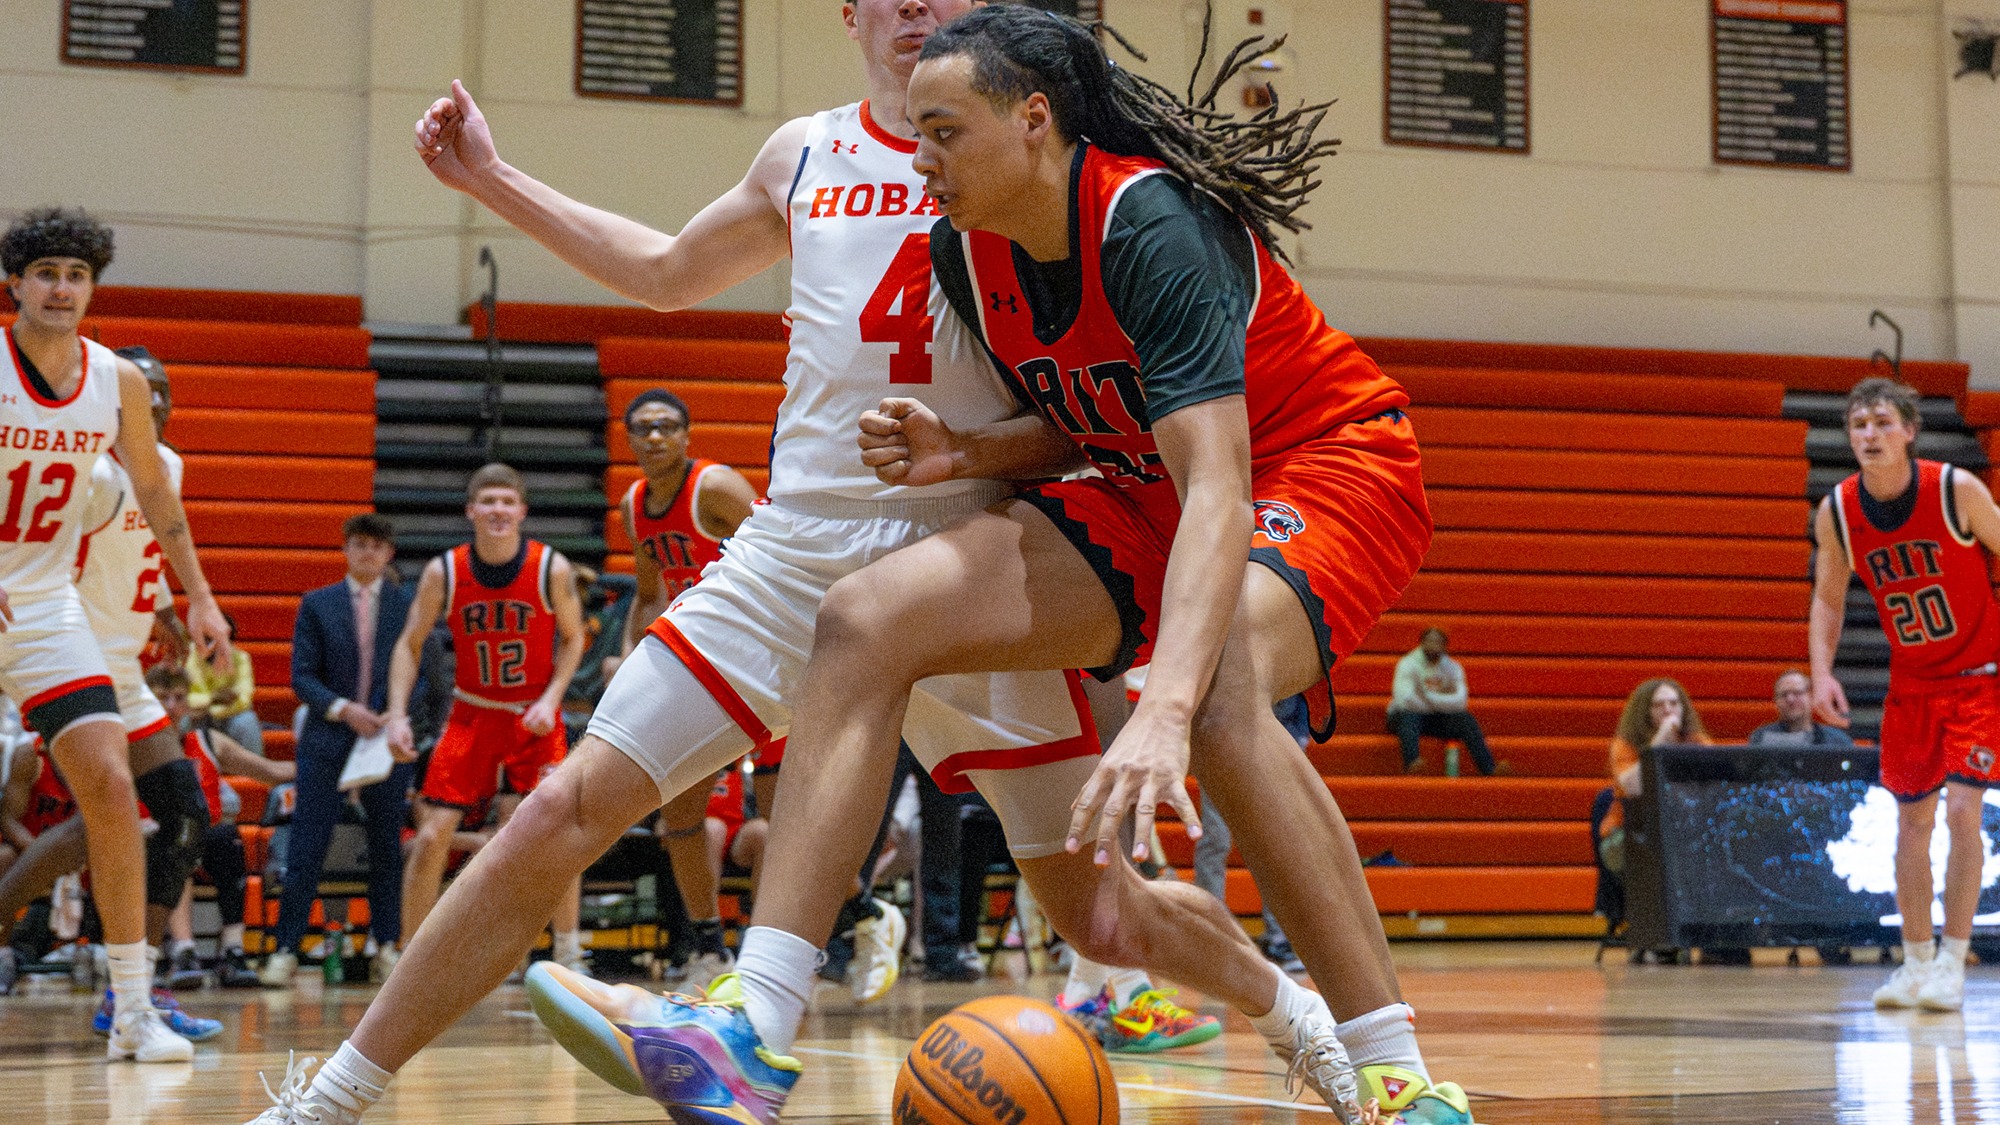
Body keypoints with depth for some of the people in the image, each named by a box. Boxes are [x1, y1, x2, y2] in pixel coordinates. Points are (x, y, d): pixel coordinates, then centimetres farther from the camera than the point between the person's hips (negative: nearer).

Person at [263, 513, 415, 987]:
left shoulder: (409, 604, 8)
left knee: (387, 848, 4)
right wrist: (343, 709, -12)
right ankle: (285, 950, -4)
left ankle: (386, 946, 12)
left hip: (388, 740, 1)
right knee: (306, 848, -6)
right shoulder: (317, 604, 8)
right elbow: (302, 676, 3)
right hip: (326, 743, -1)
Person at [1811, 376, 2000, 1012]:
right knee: (1912, 820, 6)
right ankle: (1916, 964, 15)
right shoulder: (1836, 513, -10)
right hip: (1911, 681, 4)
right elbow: (1828, 600, 4)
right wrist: (1821, 671, -11)